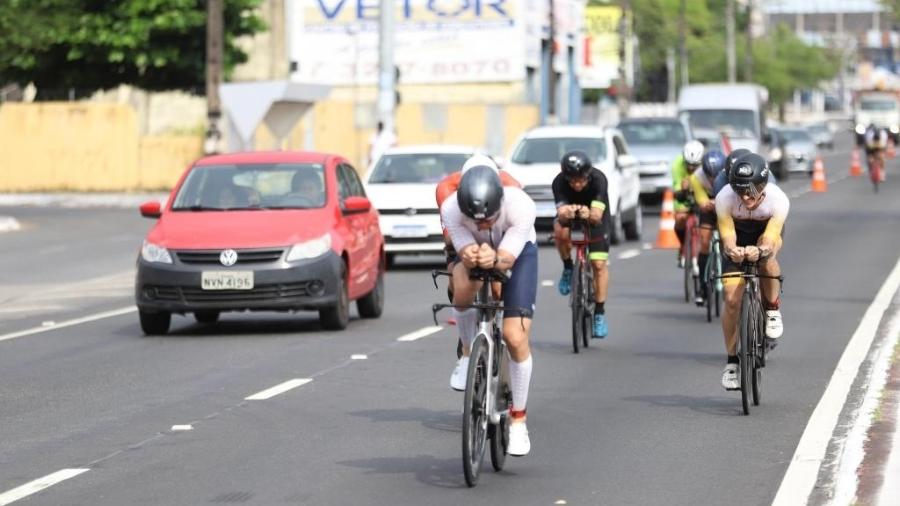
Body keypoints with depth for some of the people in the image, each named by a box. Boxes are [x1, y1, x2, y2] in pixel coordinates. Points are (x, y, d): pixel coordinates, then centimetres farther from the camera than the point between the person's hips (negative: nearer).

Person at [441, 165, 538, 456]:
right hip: (473, 248, 1)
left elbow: (507, 259, -35)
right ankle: (469, 354, -4)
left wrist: (494, 260, -58)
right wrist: (469, 258, -55)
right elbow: (464, 253, -32)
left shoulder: (521, 207, -38)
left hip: (518, 251, -1)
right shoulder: (451, 210, -34)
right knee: (464, 292, -35)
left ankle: (518, 421, 6)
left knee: (516, 337, -11)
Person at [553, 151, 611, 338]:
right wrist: (565, 214, -64)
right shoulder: (559, 182, -32)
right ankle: (568, 269, -6)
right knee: (561, 233, -34)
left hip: (595, 216, -1)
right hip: (570, 215, 1)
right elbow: (561, 213, -41)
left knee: (599, 264, -10)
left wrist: (589, 215, -67)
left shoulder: (598, 180, -35)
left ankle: (599, 313, 1)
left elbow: (597, 215, -44)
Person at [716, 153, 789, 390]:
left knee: (767, 257, -37)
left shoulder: (778, 200, -35)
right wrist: (732, 250, -58)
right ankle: (732, 360, 5)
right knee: (732, 300, -12)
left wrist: (758, 251, -64)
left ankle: (773, 310, -12)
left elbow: (769, 242, -41)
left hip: (765, 233, -1)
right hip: (737, 237, 1)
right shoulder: (724, 198, -33)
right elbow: (728, 239, -34)